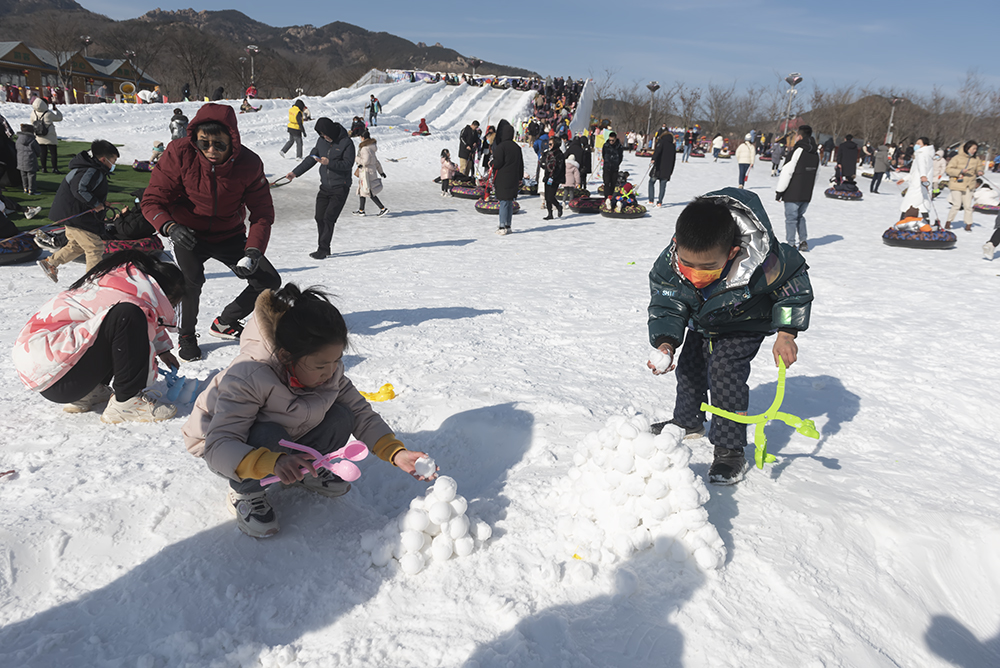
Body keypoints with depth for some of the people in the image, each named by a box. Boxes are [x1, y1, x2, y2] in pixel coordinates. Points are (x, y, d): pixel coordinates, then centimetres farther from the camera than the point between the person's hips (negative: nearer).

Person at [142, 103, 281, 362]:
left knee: (269, 282, -3)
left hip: (229, 234, 3)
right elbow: (152, 200, -16)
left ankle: (225, 322, 21)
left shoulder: (249, 163, -19)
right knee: (192, 279, -28)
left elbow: (262, 213, -14)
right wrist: (170, 227, -37)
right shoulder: (179, 154, -22)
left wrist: (253, 251, -30)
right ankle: (186, 335, 1)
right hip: (188, 233, -2)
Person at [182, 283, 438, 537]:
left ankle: (305, 471, 7)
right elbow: (218, 447, -41)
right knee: (270, 437, -38)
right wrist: (273, 462, -59)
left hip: (283, 436, 5)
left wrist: (396, 452, -27)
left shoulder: (328, 369, -19)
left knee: (340, 418, -19)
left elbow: (361, 414, -12)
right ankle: (245, 493, -8)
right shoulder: (247, 378, -38)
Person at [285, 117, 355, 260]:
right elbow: (311, 158, 17)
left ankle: (323, 249, -7)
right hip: (325, 186, 6)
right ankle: (323, 249, 13)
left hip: (340, 188, -6)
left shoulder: (346, 142, -9)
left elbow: (348, 164, -14)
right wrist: (295, 172, 15)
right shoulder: (321, 141, 9)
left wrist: (329, 163, -26)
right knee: (320, 218, 3)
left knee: (329, 218, -12)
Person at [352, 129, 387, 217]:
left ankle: (383, 208, -11)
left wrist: (356, 159, -8)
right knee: (362, 190, 16)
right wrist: (381, 171, 23)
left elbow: (365, 161, -23)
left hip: (367, 172, -10)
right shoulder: (370, 147, 12)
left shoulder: (365, 148, -17)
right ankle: (361, 210, 23)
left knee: (370, 192, -7)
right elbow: (376, 161, 18)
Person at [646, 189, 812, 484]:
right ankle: (688, 422, 43)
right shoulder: (668, 266, -35)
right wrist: (665, 343, -42)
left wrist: (786, 334, -19)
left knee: (725, 370, -20)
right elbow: (667, 307, -23)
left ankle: (730, 450, -5)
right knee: (690, 365, 16)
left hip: (745, 323, -5)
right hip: (703, 321, 5)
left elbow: (794, 283, -20)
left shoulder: (763, 264, -42)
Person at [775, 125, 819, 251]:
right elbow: (815, 173, 17)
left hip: (793, 193, -7)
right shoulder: (816, 152, 8)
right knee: (800, 216, 19)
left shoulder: (798, 151, -15)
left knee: (791, 218, 1)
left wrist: (779, 191, -10)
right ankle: (803, 241, 16)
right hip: (807, 193, 7)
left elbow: (787, 172, -16)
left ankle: (790, 244, 3)